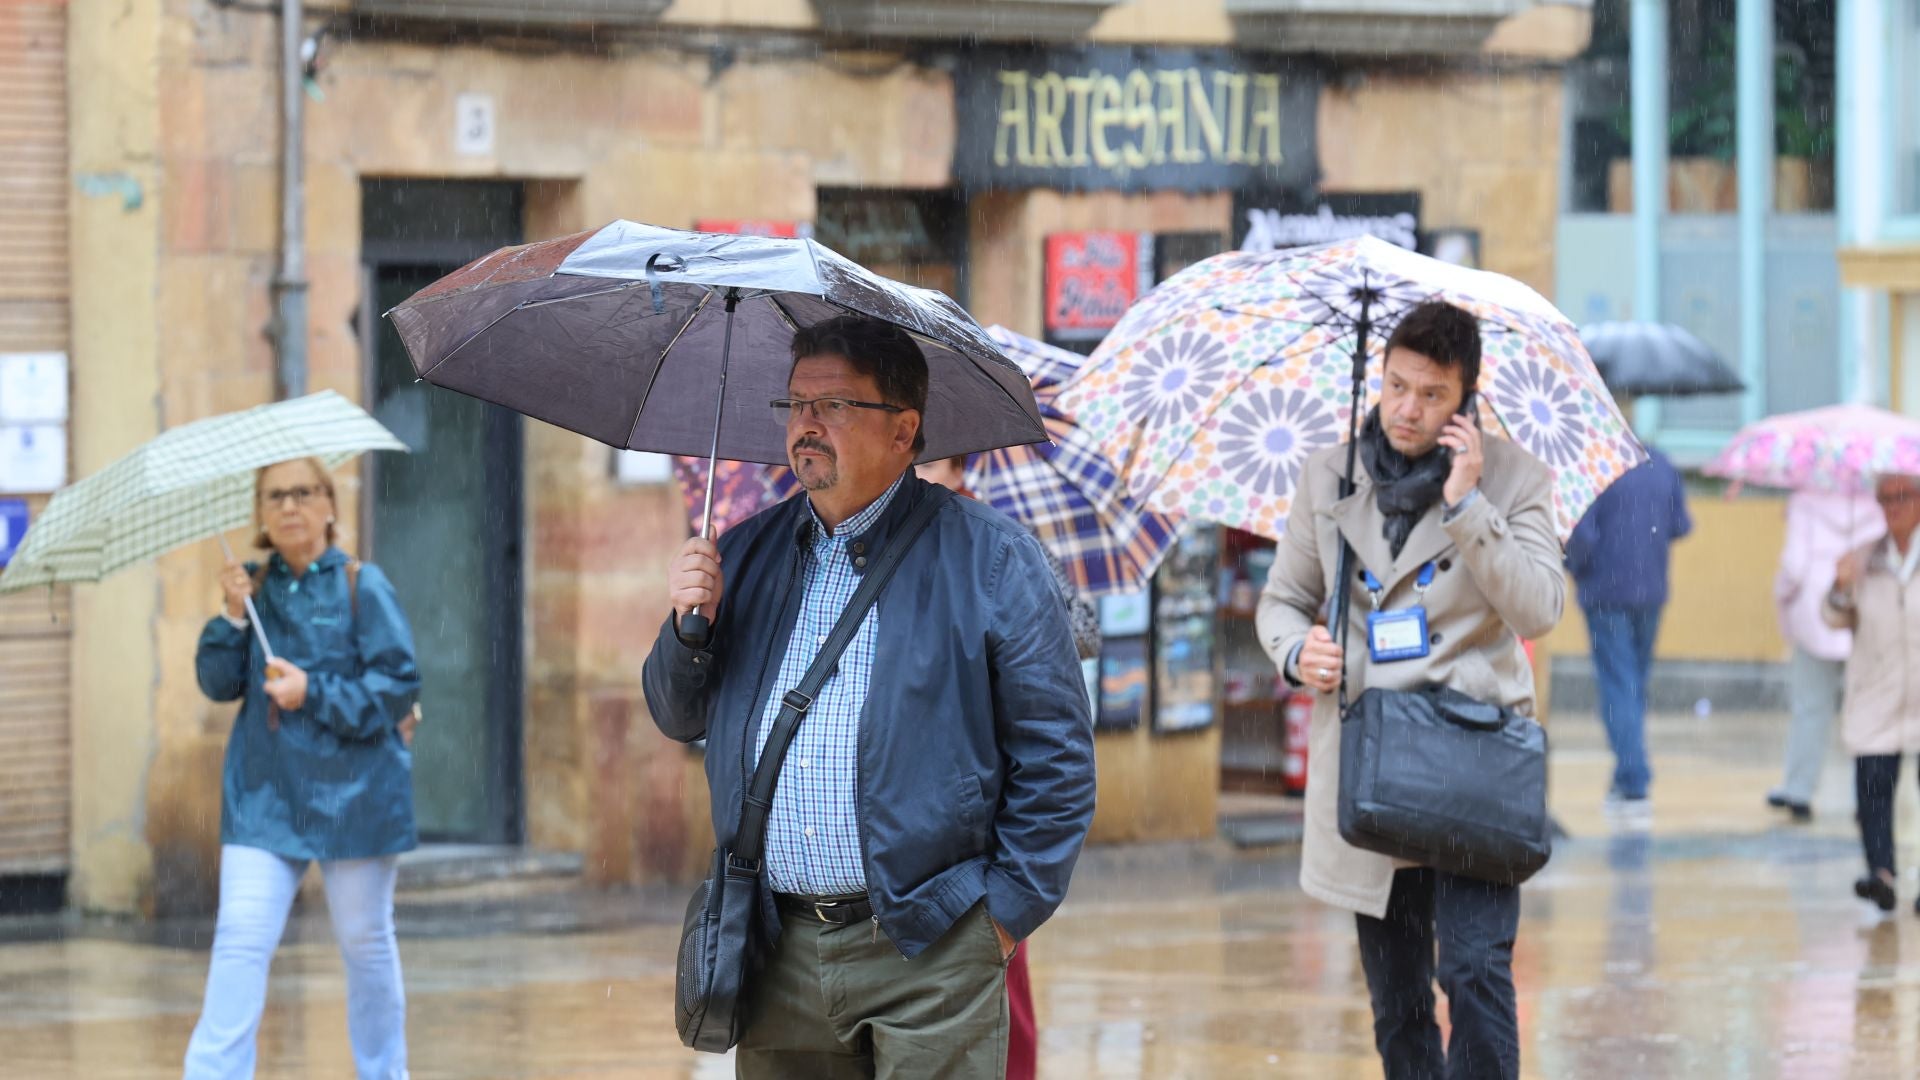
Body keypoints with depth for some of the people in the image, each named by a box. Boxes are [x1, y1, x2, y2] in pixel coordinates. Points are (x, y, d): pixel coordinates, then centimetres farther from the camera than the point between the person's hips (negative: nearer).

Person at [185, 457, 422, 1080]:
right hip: (264, 793, 2)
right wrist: (233, 618, -10)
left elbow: (399, 684, -8)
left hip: (352, 790, -2)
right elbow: (218, 682, 4)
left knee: (365, 941, 9)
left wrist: (313, 692, -16)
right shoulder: (258, 589, 9)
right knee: (241, 940, -9)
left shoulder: (362, 586, -3)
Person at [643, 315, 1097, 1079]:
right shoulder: (746, 557, 13)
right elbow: (679, 720, 20)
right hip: (779, 955, 4)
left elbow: (1057, 755, -2)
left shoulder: (988, 559, -2)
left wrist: (1010, 910, -6)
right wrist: (689, 627, 0)